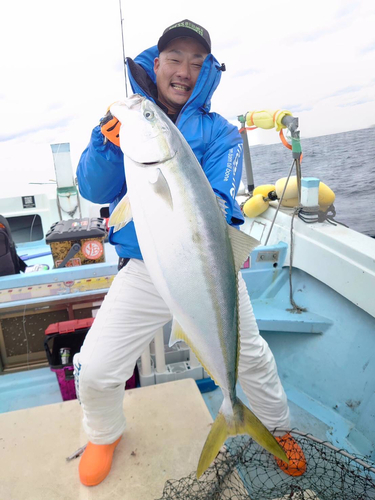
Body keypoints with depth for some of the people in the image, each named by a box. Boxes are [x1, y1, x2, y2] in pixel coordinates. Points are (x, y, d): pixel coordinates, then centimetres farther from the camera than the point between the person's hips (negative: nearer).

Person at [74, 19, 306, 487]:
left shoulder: (219, 132, 2)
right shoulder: (126, 118, 5)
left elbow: (217, 203, -12)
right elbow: (93, 191, -6)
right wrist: (108, 143, -24)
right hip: (143, 269, 0)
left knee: (251, 358, 13)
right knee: (94, 371, -5)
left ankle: (278, 429, 46)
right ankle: (104, 434, 32)